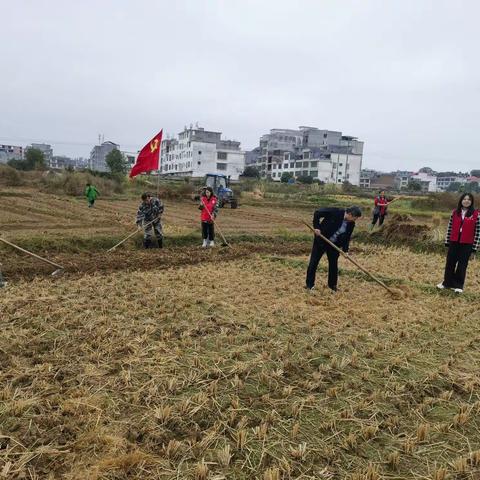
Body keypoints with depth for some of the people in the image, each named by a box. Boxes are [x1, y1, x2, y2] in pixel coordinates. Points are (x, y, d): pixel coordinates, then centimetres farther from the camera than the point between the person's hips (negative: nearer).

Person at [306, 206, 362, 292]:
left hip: (334, 245, 4)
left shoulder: (351, 224, -7)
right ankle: (309, 284, 13)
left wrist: (345, 250, -8)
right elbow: (317, 213, -20)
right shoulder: (335, 212, -24)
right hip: (321, 241, -4)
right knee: (313, 262, 1)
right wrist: (316, 227, -23)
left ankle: (332, 285, 26)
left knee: (333, 264, 8)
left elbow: (347, 237, 3)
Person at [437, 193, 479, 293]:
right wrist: (447, 241, 5)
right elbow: (450, 227, 7)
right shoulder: (455, 212, 3)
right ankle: (447, 283, 23)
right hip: (454, 242, 3)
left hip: (467, 244, -3)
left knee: (462, 265, 5)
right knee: (450, 263, 9)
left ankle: (458, 285, 16)